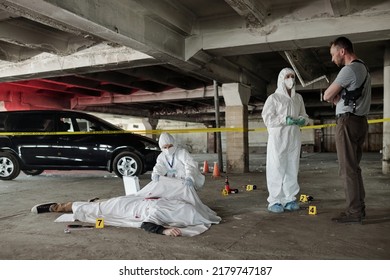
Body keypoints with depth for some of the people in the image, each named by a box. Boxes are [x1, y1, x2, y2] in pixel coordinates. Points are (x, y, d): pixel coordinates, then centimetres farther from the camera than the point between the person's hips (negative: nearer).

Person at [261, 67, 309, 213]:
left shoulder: (298, 98, 15)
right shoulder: (273, 98, 0)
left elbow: (304, 115, 19)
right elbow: (267, 118, -6)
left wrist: (302, 120, -5)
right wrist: (284, 120, -19)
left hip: (294, 137, 5)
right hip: (278, 137, -5)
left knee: (292, 169, 6)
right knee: (277, 169, -7)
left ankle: (289, 199, 14)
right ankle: (274, 201, -2)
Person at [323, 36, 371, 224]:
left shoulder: (349, 69, -13)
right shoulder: (363, 69, 20)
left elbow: (327, 96, -11)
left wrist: (334, 97, 8)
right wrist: (339, 98, 4)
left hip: (348, 121, -10)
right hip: (360, 121, 10)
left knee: (347, 168, -7)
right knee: (354, 167, 12)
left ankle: (354, 211, -5)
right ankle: (359, 207, 15)